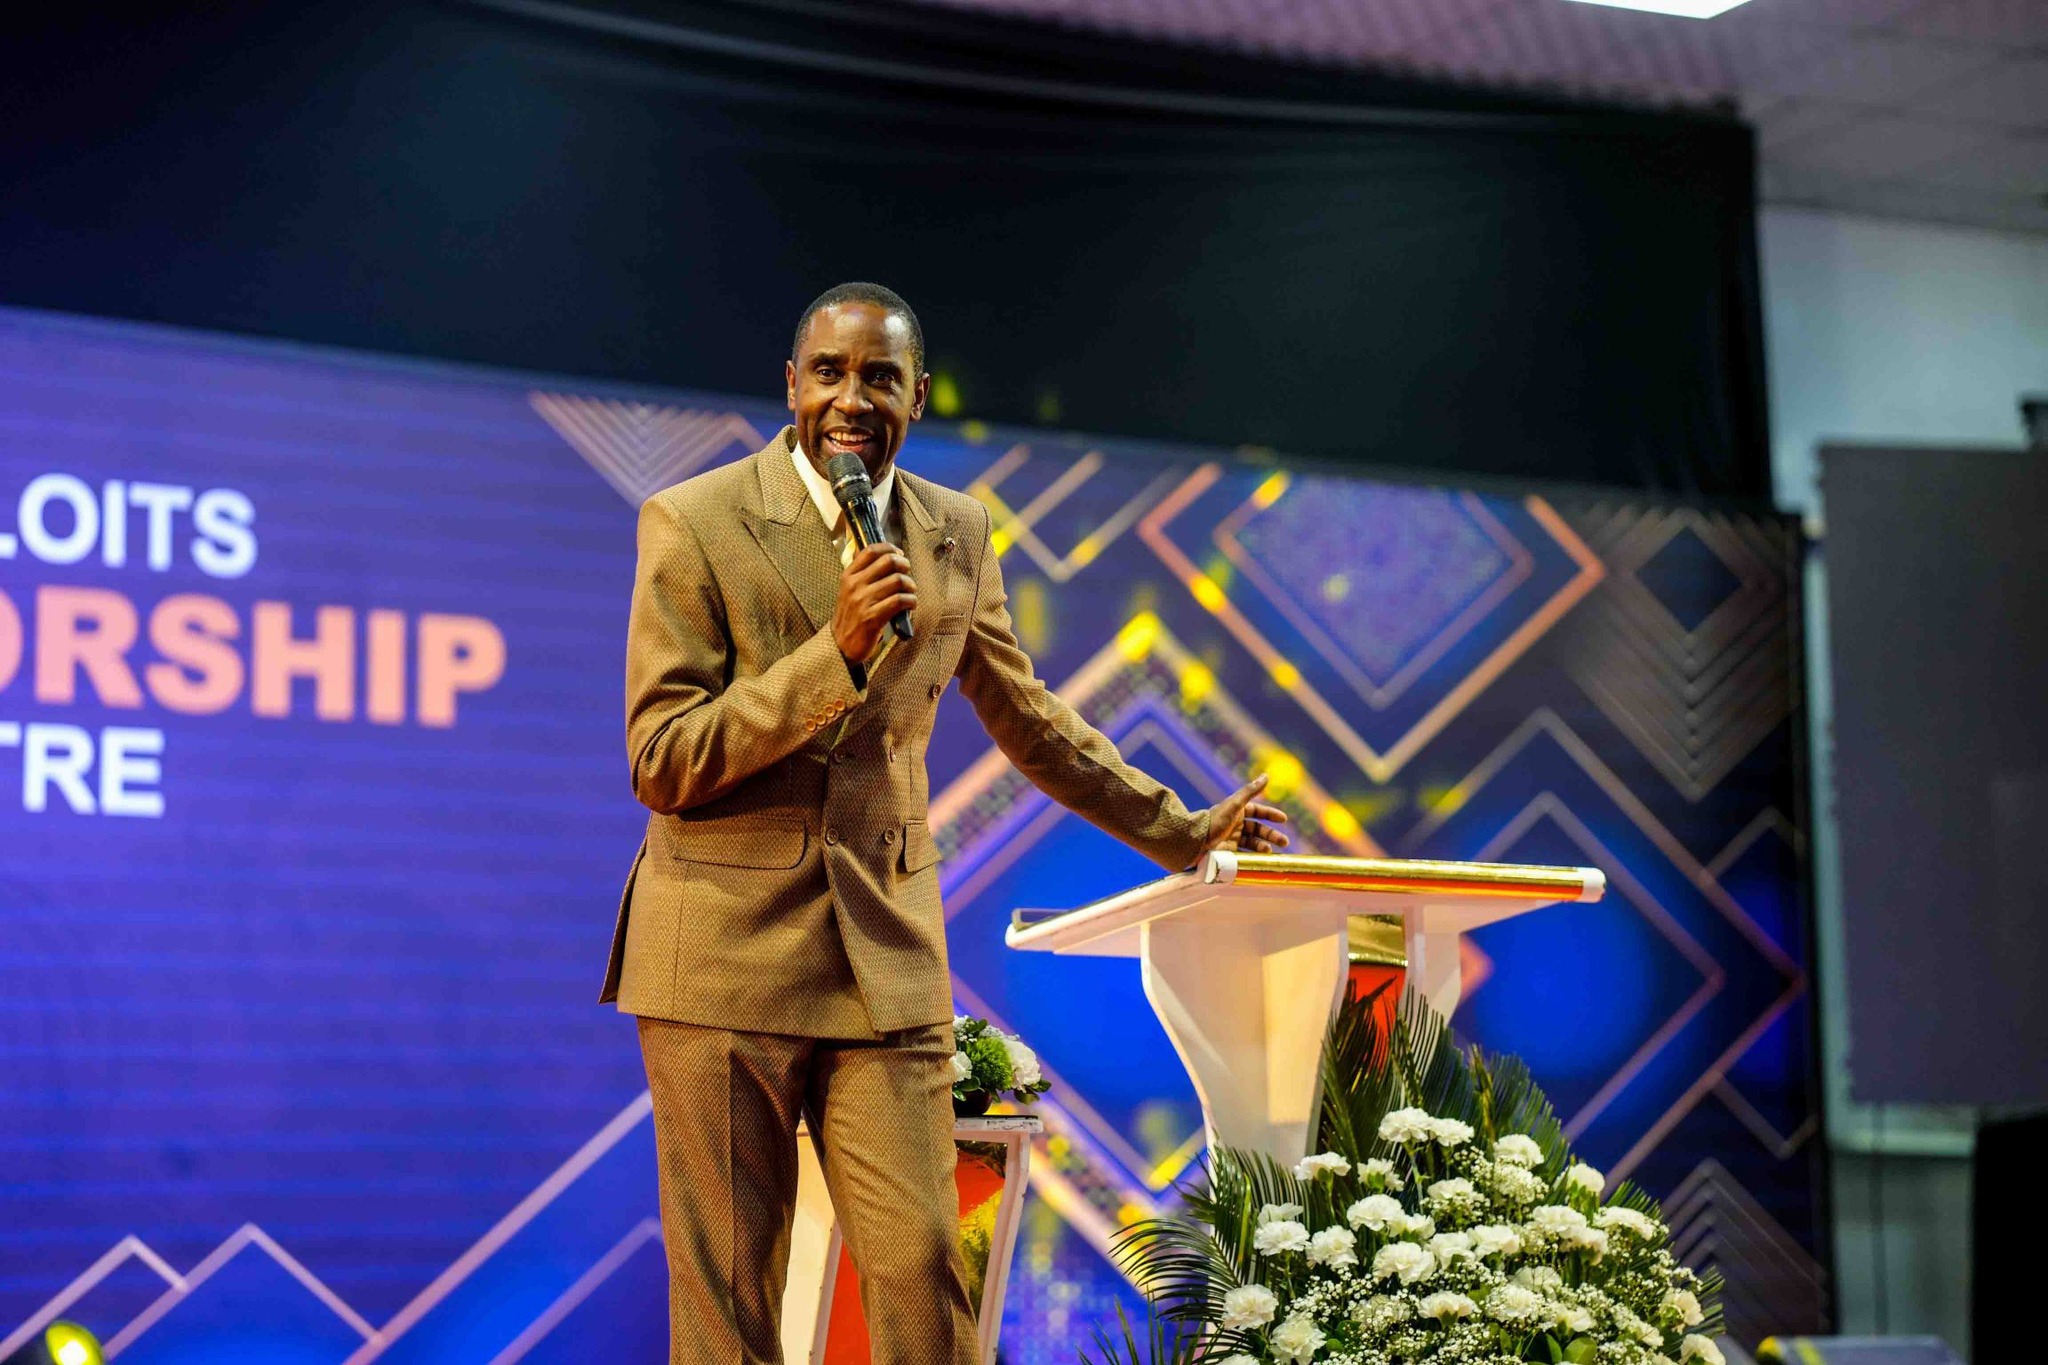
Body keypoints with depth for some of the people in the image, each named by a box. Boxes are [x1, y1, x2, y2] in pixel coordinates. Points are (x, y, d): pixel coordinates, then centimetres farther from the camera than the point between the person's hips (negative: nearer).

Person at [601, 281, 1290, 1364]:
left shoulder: (954, 536, 9)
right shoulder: (694, 523, -5)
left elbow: (1028, 720, 23)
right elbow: (659, 764, -11)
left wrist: (1184, 831, 26)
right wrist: (835, 652, -19)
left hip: (889, 958, 3)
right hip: (726, 953, -3)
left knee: (923, 1274, -3)